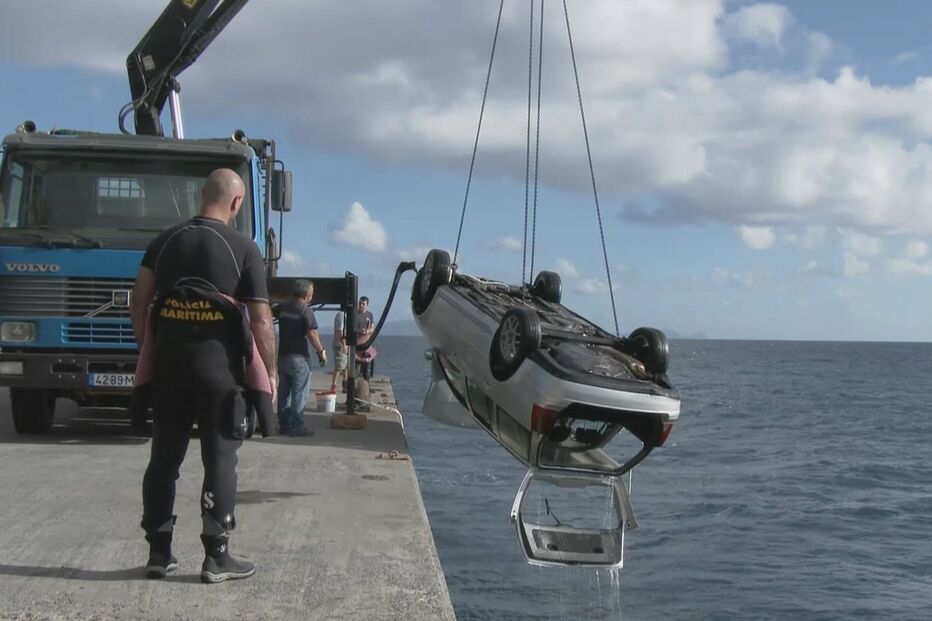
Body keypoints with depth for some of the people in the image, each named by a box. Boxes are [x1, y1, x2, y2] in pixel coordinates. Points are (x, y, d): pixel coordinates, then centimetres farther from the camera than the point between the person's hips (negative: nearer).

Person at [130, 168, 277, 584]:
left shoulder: (164, 241, 8)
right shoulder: (243, 249, -6)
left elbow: (139, 302, 7)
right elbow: (260, 319, -8)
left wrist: (146, 350, 15)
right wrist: (269, 371, 1)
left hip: (168, 360, 4)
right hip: (218, 364, -4)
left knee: (164, 457, 11)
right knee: (219, 460, 3)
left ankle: (159, 553, 17)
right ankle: (216, 557, 6)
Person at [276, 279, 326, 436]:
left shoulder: (282, 308, 6)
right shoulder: (306, 310, -14)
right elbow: (312, 333, -20)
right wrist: (321, 351, -10)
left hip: (282, 355, 7)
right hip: (299, 357, -6)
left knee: (284, 392, 12)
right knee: (299, 393, -1)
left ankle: (283, 425, 17)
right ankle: (296, 427, -1)